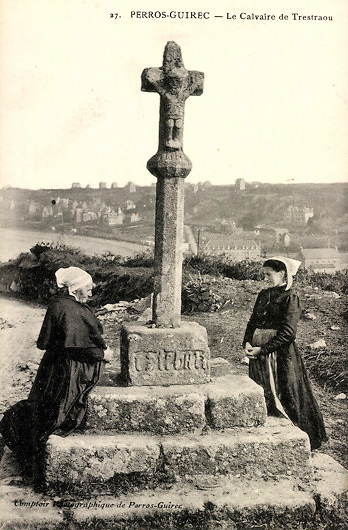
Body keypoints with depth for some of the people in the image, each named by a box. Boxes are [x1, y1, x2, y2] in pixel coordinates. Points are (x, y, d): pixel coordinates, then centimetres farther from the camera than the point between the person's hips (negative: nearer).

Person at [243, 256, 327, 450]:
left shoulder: (291, 298, -8)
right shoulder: (264, 295, 13)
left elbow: (288, 332, -15)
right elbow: (253, 321, 13)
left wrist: (263, 349, -18)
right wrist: (247, 343, -5)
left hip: (280, 354, -6)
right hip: (258, 352, 7)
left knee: (282, 396, -1)